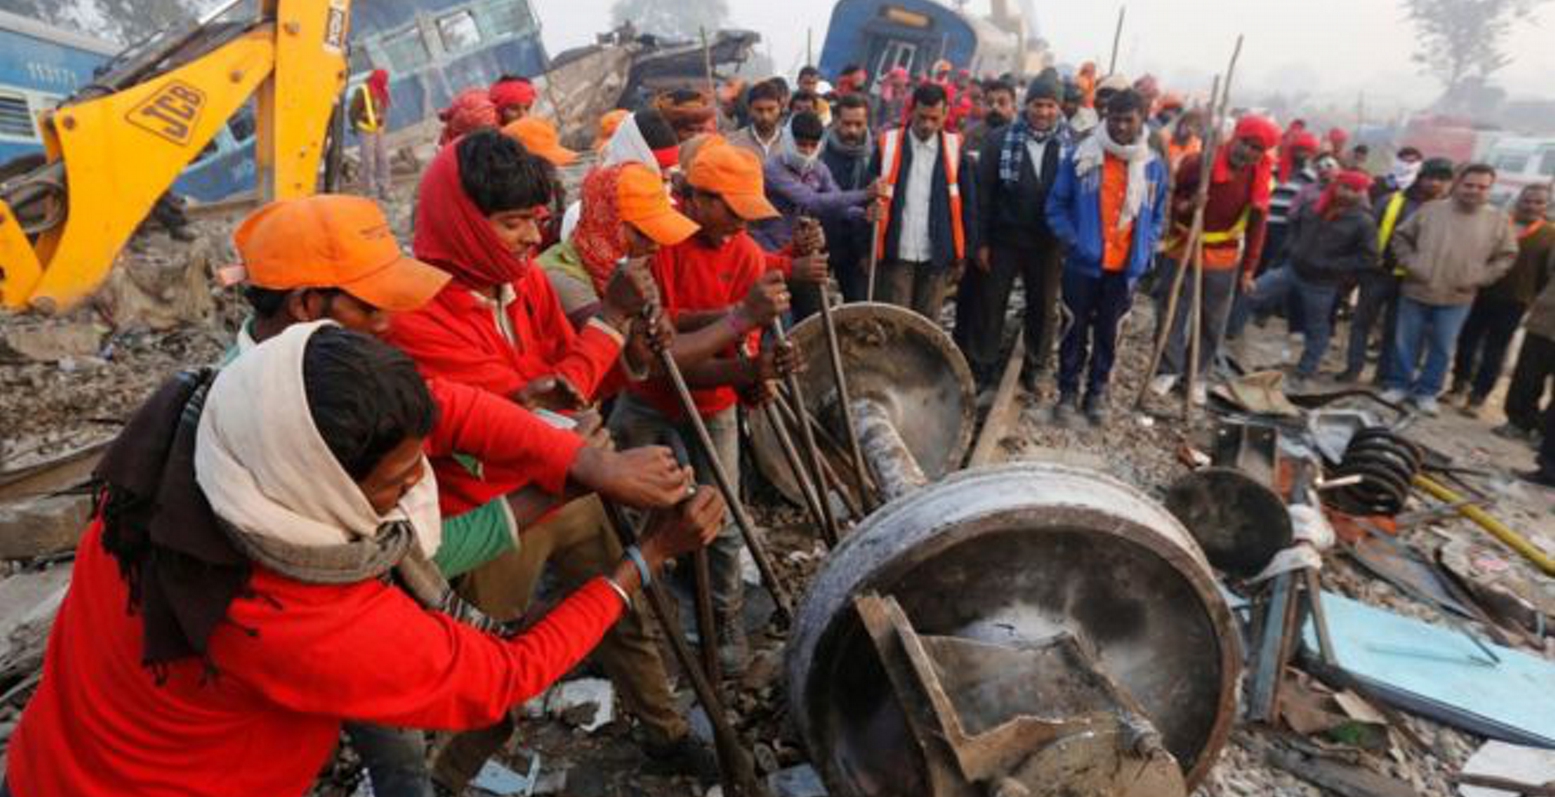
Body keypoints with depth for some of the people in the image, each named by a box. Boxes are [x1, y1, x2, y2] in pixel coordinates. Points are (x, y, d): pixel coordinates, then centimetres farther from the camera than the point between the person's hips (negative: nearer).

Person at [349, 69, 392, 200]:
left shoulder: (382, 92, 10)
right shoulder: (362, 91, -11)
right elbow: (353, 111, -9)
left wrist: (384, 126, 12)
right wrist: (357, 127, -5)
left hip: (379, 131, 7)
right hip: (366, 132, -7)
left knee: (383, 160, 6)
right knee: (368, 162, -5)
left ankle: (383, 191, 13)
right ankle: (369, 193, 0)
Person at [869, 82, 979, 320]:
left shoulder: (955, 149, 1)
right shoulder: (888, 144, -2)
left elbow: (968, 204, 5)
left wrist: (963, 254, 3)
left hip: (937, 256, 1)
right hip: (895, 254, -1)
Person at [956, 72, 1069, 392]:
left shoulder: (1071, 146, -3)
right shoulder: (1001, 140, -4)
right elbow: (983, 193, -4)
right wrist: (981, 241, -7)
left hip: (1049, 243, 1)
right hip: (1004, 239, -1)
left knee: (1043, 308, 12)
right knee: (990, 304, 7)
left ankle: (1034, 368, 28)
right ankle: (982, 367, 21)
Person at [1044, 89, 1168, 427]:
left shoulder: (1154, 166, 2)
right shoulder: (1081, 156, -5)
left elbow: (1157, 216, 12)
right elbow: (1056, 204, 0)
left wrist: (1144, 251, -1)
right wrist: (1071, 240, -11)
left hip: (1125, 269, 2)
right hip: (1083, 263, -2)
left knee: (1108, 333, 13)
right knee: (1076, 329, 8)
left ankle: (1097, 392, 27)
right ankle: (1068, 391, 22)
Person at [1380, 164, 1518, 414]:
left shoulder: (1499, 219, 0)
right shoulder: (1430, 210, -2)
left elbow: (1506, 255, 7)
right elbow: (1401, 237, 6)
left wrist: (1479, 278, -6)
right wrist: (1410, 264, -6)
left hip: (1457, 299, 1)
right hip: (1416, 291, 0)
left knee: (1442, 349, 8)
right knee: (1406, 343, 8)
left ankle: (1427, 392, 20)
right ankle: (1398, 384, 22)